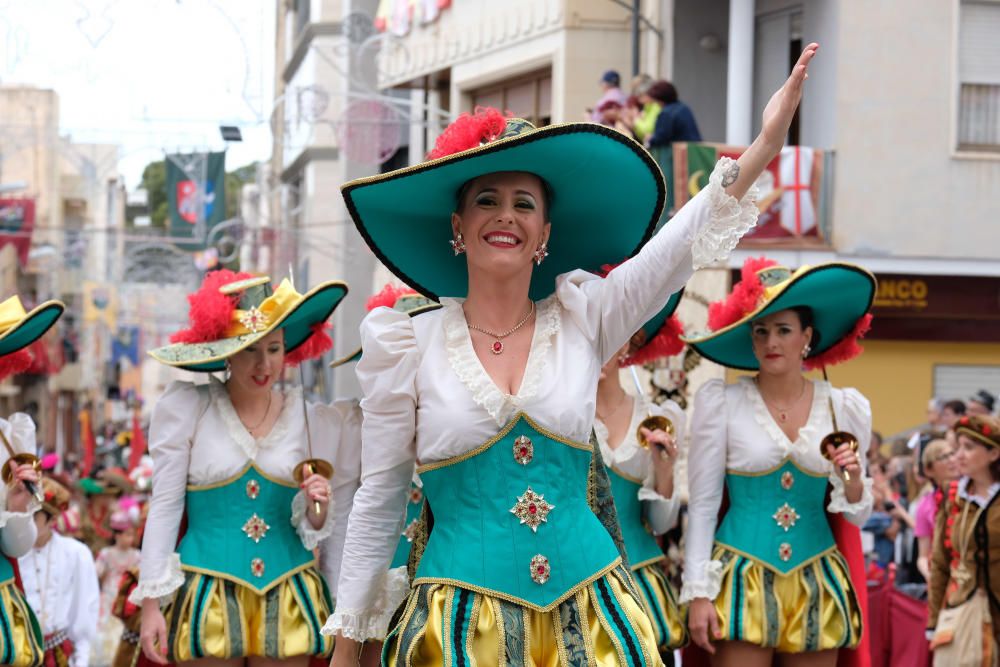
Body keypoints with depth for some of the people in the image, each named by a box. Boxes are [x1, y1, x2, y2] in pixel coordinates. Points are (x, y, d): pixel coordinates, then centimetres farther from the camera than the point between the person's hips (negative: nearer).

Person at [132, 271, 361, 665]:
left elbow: (312, 529, 13)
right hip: (207, 597, -2)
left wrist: (317, 512, -11)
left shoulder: (308, 421, 6)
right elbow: (164, 507, -1)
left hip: (287, 599, 3)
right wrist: (152, 602, -4)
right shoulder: (187, 409, -2)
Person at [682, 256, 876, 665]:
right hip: (743, 580, -3)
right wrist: (698, 592, -6)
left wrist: (852, 481, -10)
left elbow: (857, 515, 12)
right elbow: (702, 505, -1)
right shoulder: (720, 402, -3)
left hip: (817, 586, 3)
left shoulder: (844, 409, 5)